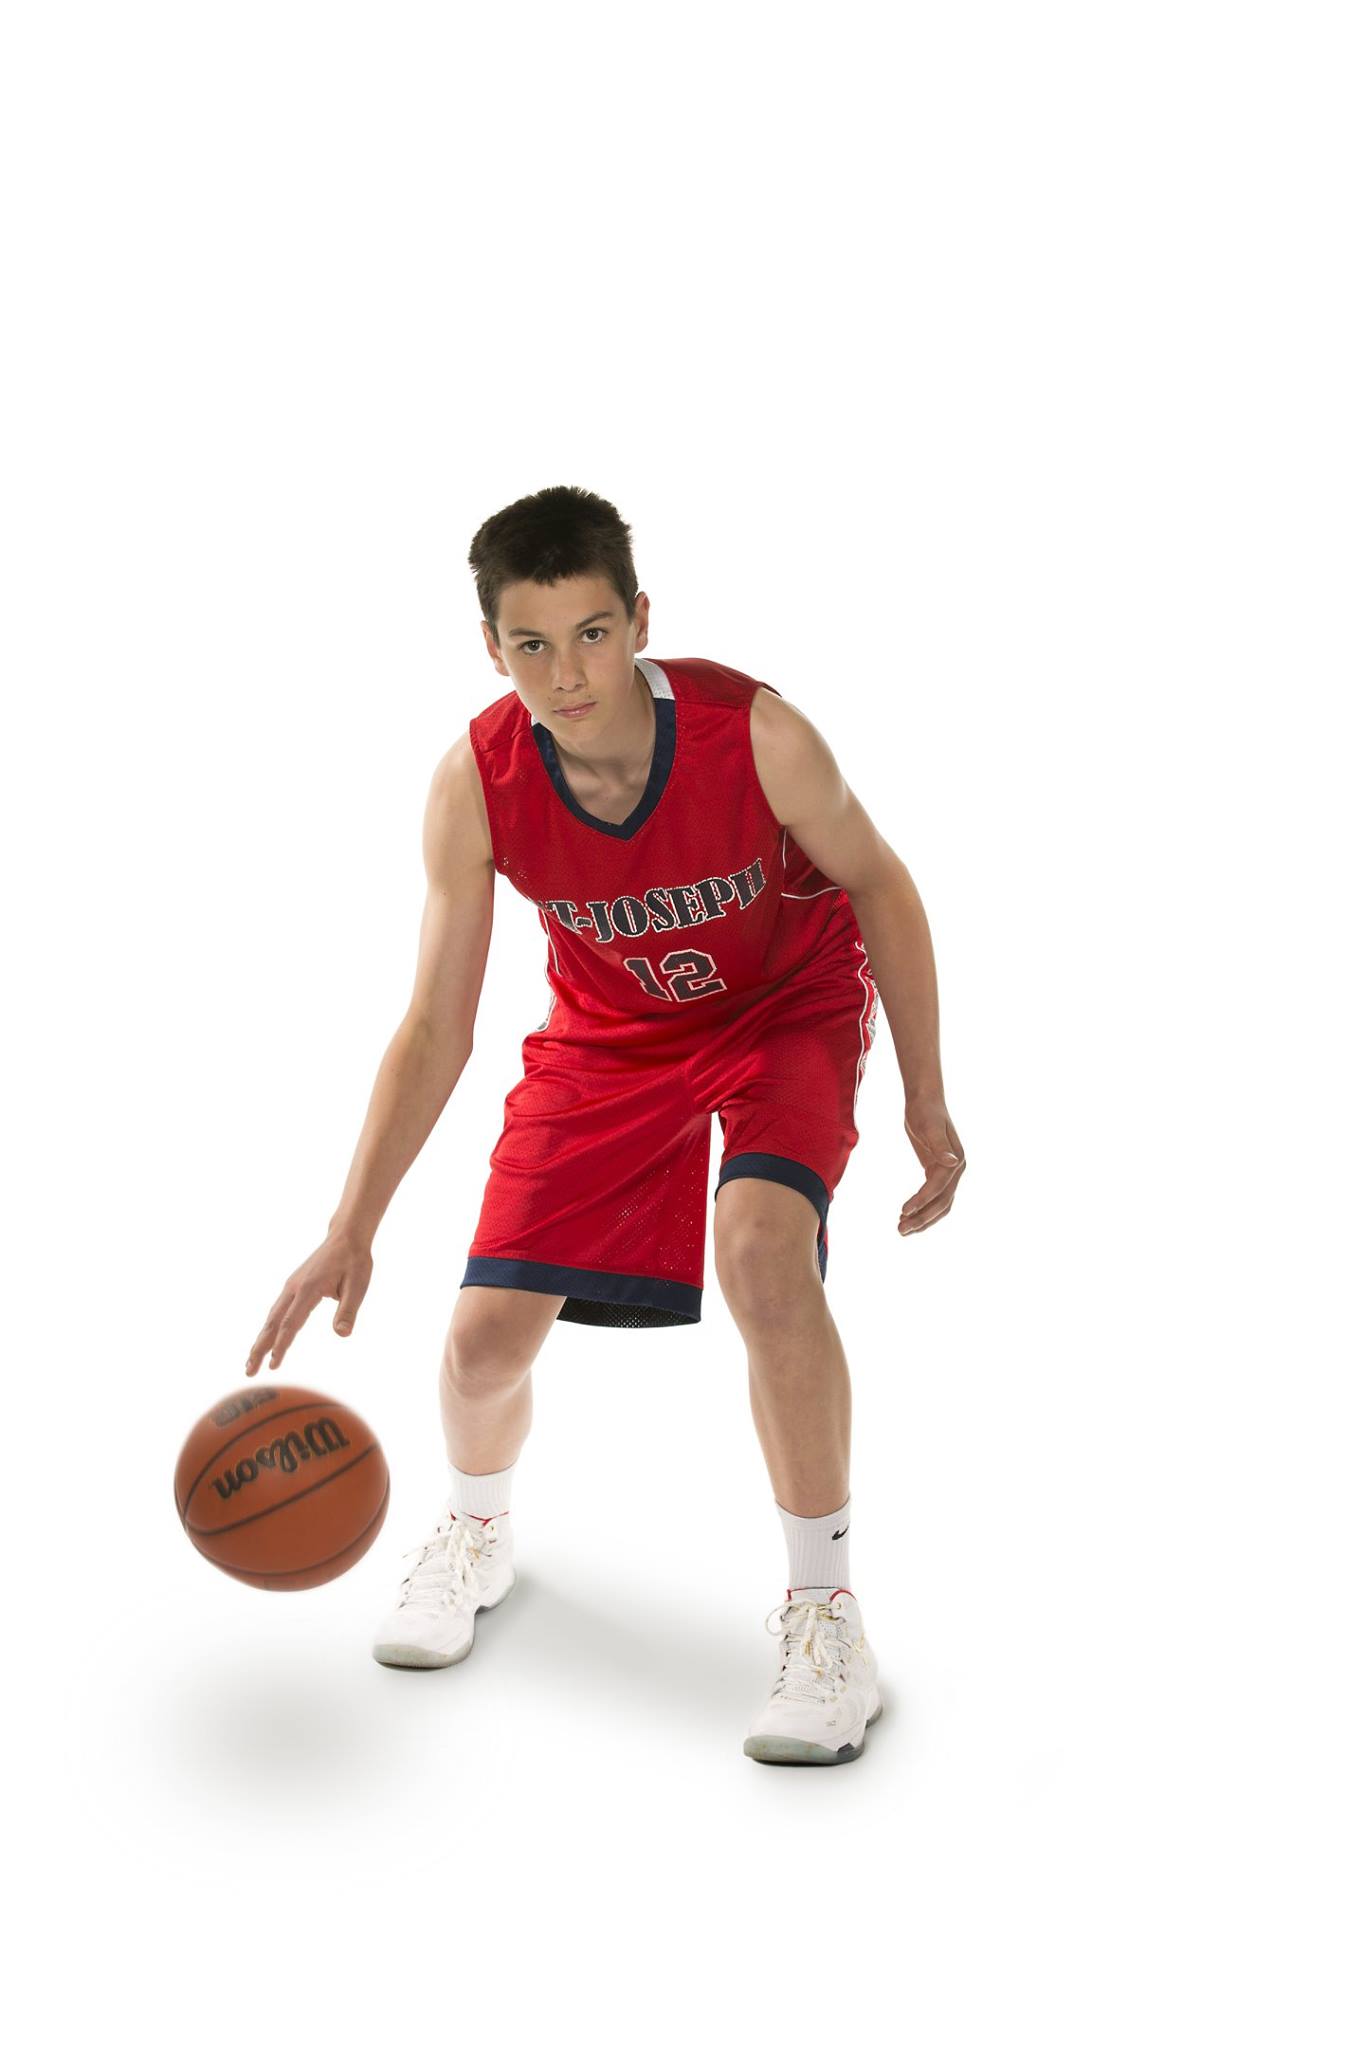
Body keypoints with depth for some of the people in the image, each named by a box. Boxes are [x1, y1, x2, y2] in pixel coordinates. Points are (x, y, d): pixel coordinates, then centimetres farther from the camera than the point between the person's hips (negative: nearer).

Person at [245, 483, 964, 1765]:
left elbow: (878, 885, -12)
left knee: (763, 1253, -32)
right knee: (485, 1337, -4)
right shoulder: (475, 784, -24)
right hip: (608, 1031, 3)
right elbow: (435, 1030, -18)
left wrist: (926, 1101, -9)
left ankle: (823, 1606, -12)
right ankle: (478, 1530, 33)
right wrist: (352, 1230, -25)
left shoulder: (753, 733, -31)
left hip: (784, 1008, -2)